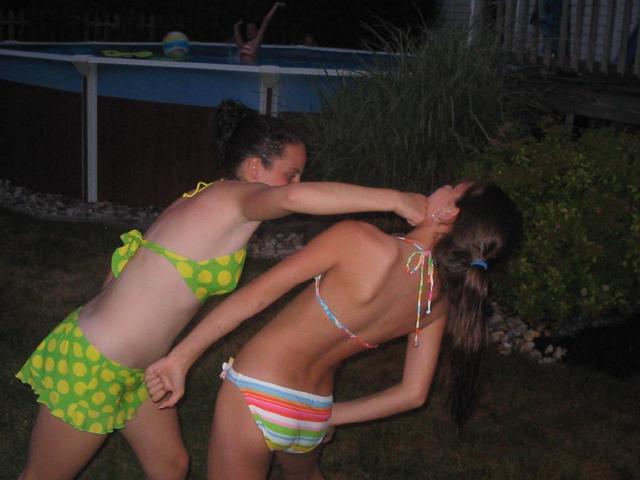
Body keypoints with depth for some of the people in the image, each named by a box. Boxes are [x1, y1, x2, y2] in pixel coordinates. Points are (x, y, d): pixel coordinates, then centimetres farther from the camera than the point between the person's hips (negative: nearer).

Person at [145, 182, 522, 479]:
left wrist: (180, 358, -9)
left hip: (254, 401, -5)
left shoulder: (358, 239, -21)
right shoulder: (441, 301, -5)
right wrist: (328, 416, 13)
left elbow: (254, 296, -18)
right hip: (314, 415, 6)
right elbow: (413, 394, 2)